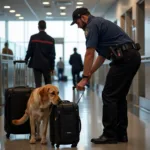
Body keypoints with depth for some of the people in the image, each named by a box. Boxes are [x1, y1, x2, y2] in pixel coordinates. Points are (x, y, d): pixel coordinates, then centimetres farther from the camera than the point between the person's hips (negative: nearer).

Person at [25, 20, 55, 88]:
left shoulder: (33, 37, -3)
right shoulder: (51, 39, -1)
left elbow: (29, 51, -2)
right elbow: (52, 55, -1)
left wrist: (26, 59, 16)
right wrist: (52, 67, 6)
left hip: (36, 64, -1)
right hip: (46, 65, 1)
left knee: (38, 84, -2)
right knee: (48, 85, 13)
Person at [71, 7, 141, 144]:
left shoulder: (92, 26, -3)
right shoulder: (100, 23, 27)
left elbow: (89, 55, -9)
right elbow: (102, 55, 29)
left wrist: (84, 78, -4)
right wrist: (89, 73, 26)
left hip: (124, 58, -10)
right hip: (133, 57, 10)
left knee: (109, 96, -4)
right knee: (120, 96, 14)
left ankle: (110, 135, 0)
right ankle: (121, 134, 16)